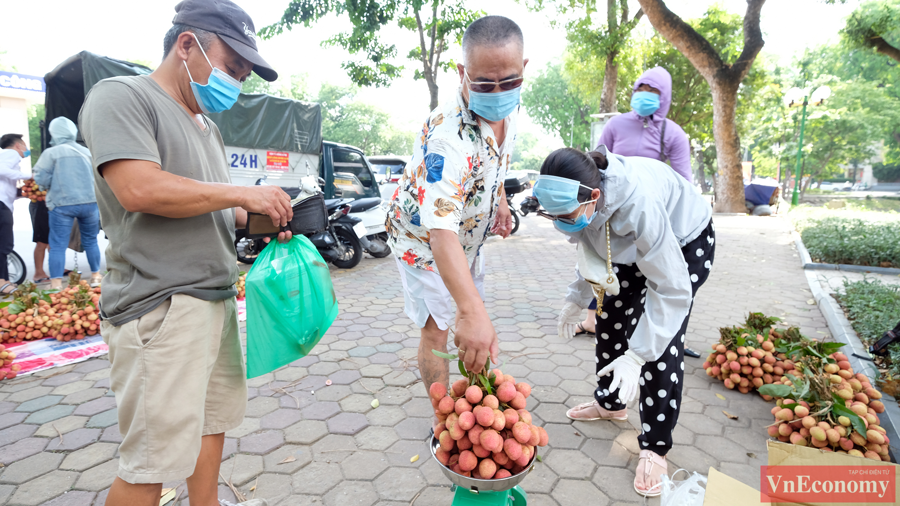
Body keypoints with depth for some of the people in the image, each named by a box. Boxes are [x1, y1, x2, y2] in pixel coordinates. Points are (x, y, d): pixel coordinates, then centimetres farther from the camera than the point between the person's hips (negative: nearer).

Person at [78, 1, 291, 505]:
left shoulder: (208, 127, 20)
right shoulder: (122, 96, -6)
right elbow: (140, 190, -21)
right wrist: (243, 194, -14)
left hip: (216, 300, 9)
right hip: (159, 308, -9)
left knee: (213, 422, 17)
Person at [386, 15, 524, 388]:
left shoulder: (509, 106, -14)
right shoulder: (448, 135, -41)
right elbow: (441, 231, -52)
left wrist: (500, 201, 5)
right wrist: (471, 311, -61)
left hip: (470, 232, 8)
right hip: (423, 236, -8)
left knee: (476, 308, 21)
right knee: (436, 329, -4)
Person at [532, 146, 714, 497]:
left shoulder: (640, 205, -46)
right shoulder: (578, 196, -26)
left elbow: (672, 291, -37)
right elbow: (590, 247, -4)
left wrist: (636, 356, -38)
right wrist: (577, 297, -12)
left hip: (687, 242, -6)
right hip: (634, 243, 7)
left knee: (662, 344, -13)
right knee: (609, 319, 9)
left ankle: (655, 448, 4)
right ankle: (610, 403, 32)